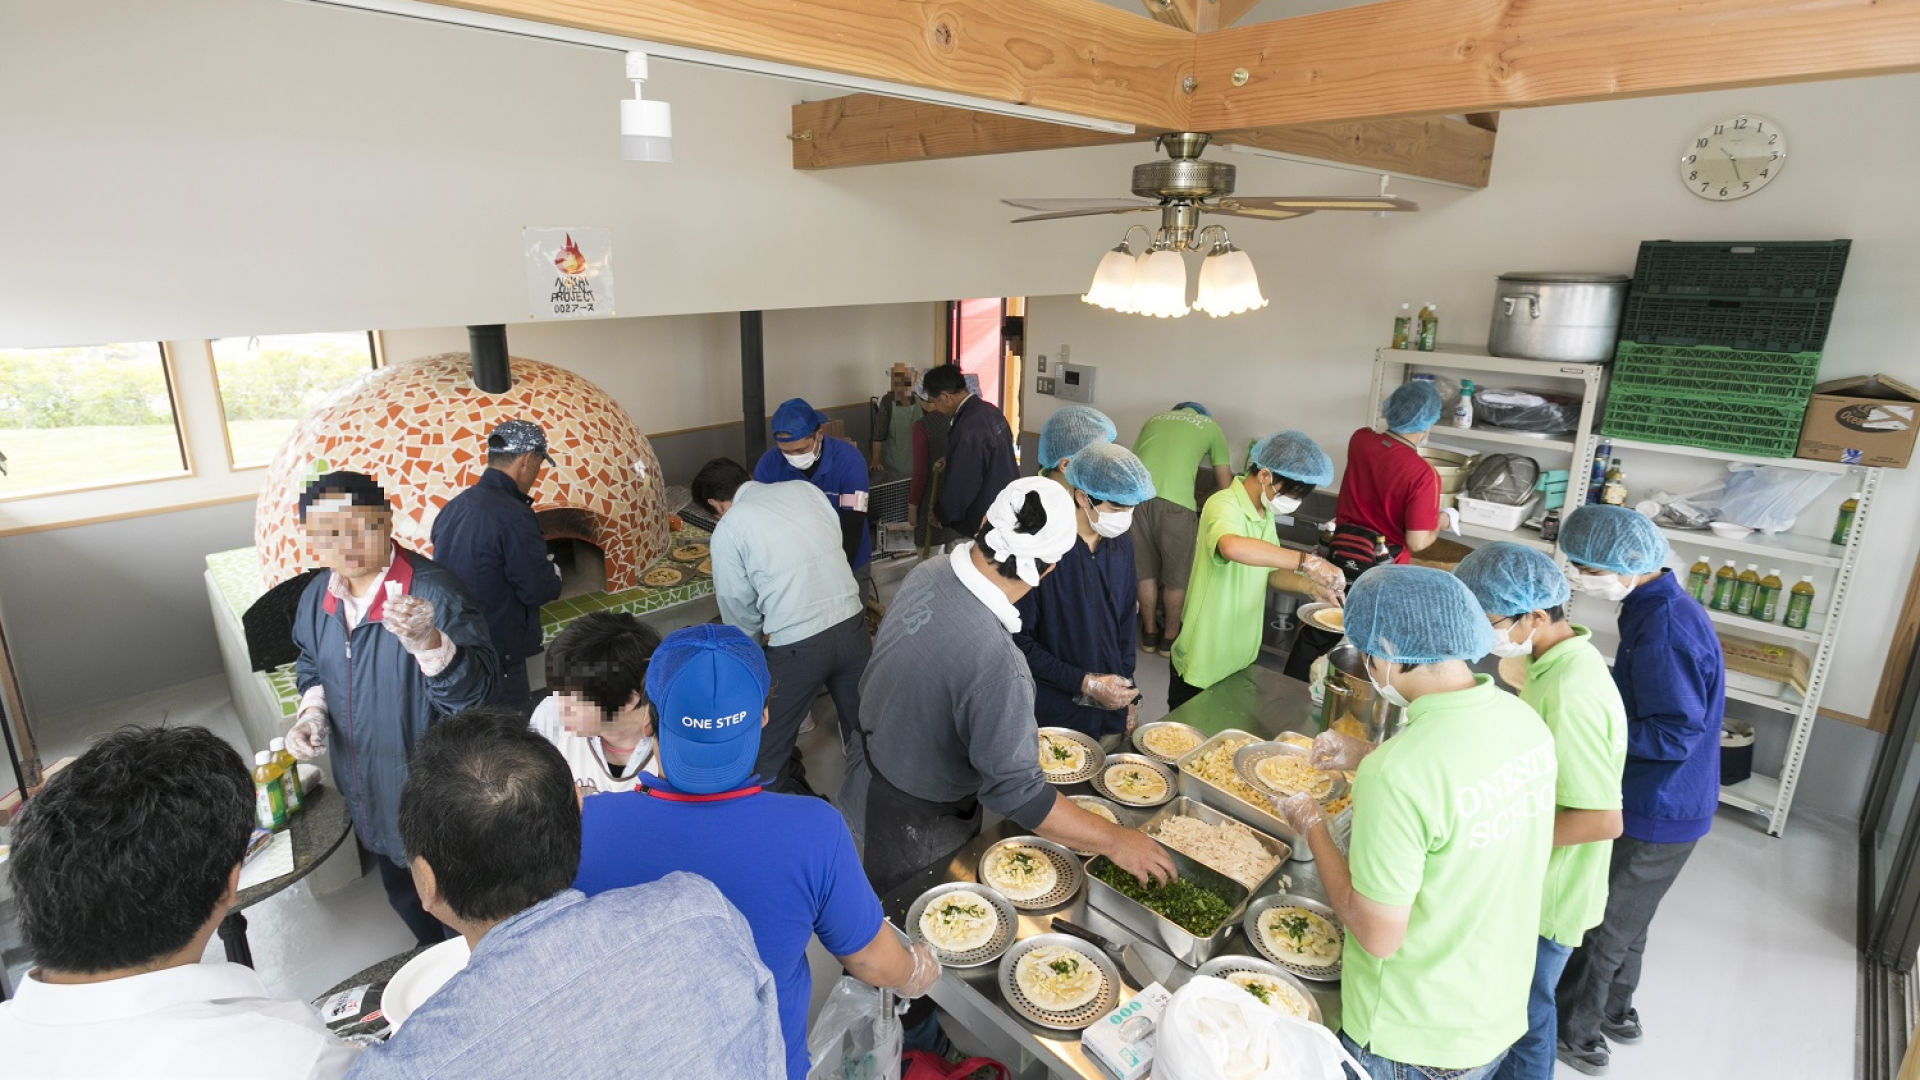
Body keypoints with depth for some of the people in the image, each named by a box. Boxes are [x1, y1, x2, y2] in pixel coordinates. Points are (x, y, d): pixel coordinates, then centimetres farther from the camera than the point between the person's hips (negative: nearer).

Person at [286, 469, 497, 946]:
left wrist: (426, 641, -50)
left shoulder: (432, 592, -27)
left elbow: (474, 692, -34)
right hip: (365, 793, 7)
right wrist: (312, 713, -2)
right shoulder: (317, 597, -3)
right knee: (402, 896, 29)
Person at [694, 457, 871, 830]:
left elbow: (739, 607, 5)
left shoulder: (728, 530, -3)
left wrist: (752, 641, 25)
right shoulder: (804, 488, 7)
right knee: (865, 732, 22)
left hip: (797, 645, -5)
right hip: (851, 622, 5)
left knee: (767, 759, 15)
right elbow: (838, 543, 11)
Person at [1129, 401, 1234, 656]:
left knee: (1145, 570, 20)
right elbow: (1225, 486, 23)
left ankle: (1150, 634, 34)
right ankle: (1170, 639, 30)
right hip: (1173, 500, -3)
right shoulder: (1211, 426, 22)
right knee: (1176, 577, 16)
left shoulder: (1154, 419, 31)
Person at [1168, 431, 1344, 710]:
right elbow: (1232, 546, -46)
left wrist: (1309, 584, -5)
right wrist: (1306, 561, -44)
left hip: (1243, 656, 8)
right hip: (1203, 661, -8)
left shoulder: (1266, 514, 5)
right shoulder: (1223, 505, -22)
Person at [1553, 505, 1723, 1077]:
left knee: (1601, 924, 9)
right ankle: (1616, 1010, 45)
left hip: (1655, 814, -9)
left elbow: (1676, 734, -28)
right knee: (1625, 918, 26)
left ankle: (1575, 1033, 28)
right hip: (1655, 803, 9)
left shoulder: (1664, 628, -29)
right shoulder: (1660, 607, 2)